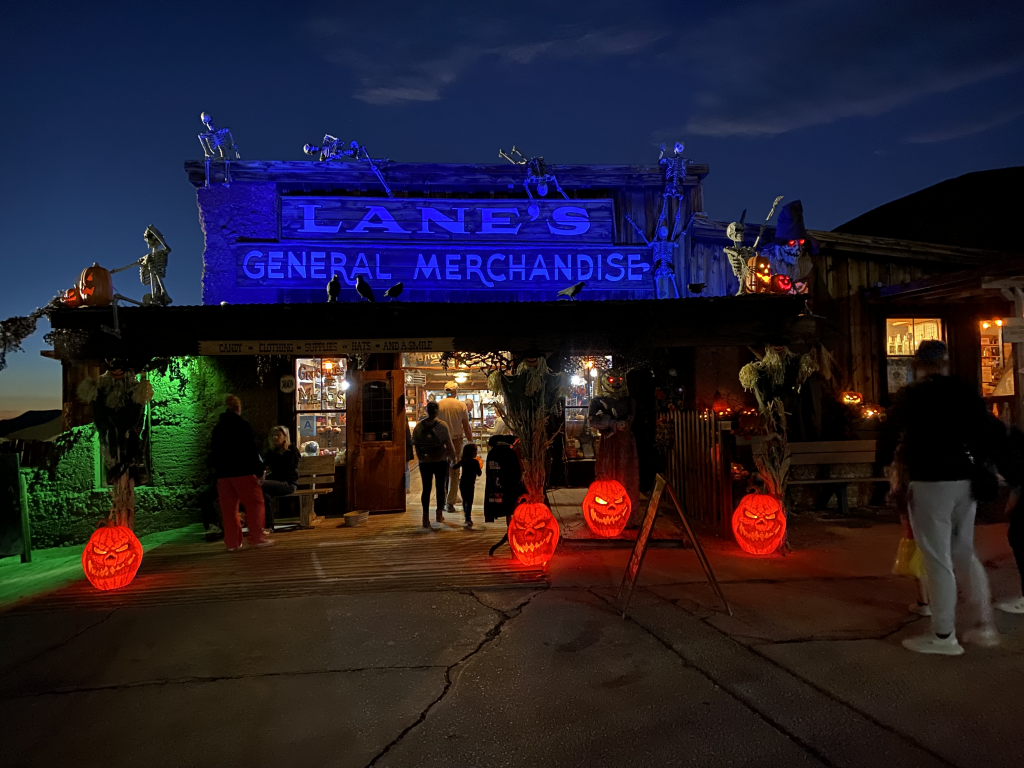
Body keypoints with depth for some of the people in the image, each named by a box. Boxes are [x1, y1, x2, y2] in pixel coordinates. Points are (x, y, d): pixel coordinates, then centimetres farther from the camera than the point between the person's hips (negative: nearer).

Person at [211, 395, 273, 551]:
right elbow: (251, 449, -10)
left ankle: (232, 542, 8)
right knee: (254, 503, 2)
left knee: (228, 508, 8)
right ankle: (257, 538, -2)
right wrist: (259, 469, -5)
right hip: (242, 471, -6)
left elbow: (214, 452, 17)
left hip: (222, 473, 6)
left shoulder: (217, 428, 12)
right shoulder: (242, 424, -6)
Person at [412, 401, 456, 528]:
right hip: (440, 461, -2)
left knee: (426, 488, 6)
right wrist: (452, 458, 9)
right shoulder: (442, 425, -8)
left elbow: (415, 445, 5)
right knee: (440, 488, 11)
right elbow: (449, 445, -6)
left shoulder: (419, 426, -1)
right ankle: (439, 514, 19)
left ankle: (426, 517, -1)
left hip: (425, 462, 2)